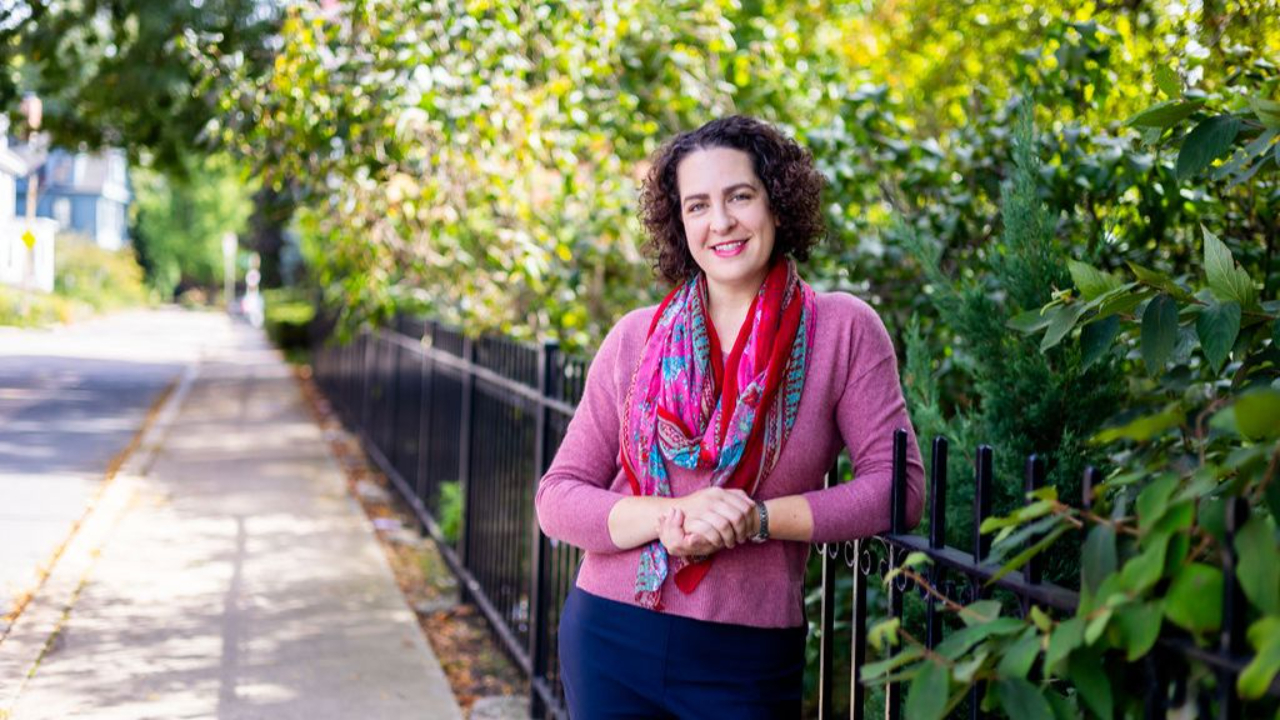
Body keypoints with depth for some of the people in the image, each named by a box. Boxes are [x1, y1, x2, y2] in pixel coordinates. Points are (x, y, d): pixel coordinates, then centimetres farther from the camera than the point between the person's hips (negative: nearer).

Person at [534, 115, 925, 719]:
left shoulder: (844, 329, -2)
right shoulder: (635, 339, 2)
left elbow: (900, 484, -7)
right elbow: (557, 497, 1)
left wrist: (759, 519, -17)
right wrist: (668, 516, -18)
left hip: (748, 662, -1)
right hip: (613, 643, 2)